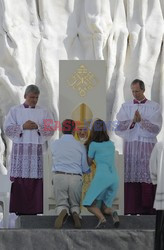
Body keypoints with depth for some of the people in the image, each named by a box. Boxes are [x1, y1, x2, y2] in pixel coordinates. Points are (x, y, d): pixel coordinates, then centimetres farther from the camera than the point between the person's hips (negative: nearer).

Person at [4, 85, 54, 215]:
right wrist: (23, 127, -10)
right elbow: (7, 128, 2)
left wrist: (38, 127, -8)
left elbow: (51, 130, 7)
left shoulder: (44, 112, 13)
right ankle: (19, 208, -1)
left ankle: (34, 208, -1)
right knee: (20, 179, -5)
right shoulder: (15, 111, 9)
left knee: (36, 179, -4)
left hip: (38, 150, 1)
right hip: (20, 149, -1)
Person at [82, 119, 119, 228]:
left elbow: (89, 162, 14)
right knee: (104, 207, 15)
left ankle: (101, 218, -26)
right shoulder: (112, 144, 15)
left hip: (102, 176, -5)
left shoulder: (93, 145, 1)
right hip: (114, 177, 5)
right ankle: (112, 213, -19)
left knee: (90, 205, 4)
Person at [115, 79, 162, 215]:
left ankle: (148, 209, -5)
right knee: (131, 178, -3)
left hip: (148, 147, -2)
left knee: (148, 179, -7)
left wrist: (141, 120, -13)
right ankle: (132, 209, -2)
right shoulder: (126, 106, 13)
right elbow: (119, 126, 3)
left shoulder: (154, 106, 7)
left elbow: (156, 128, -2)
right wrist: (133, 121, -12)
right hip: (130, 146, 2)